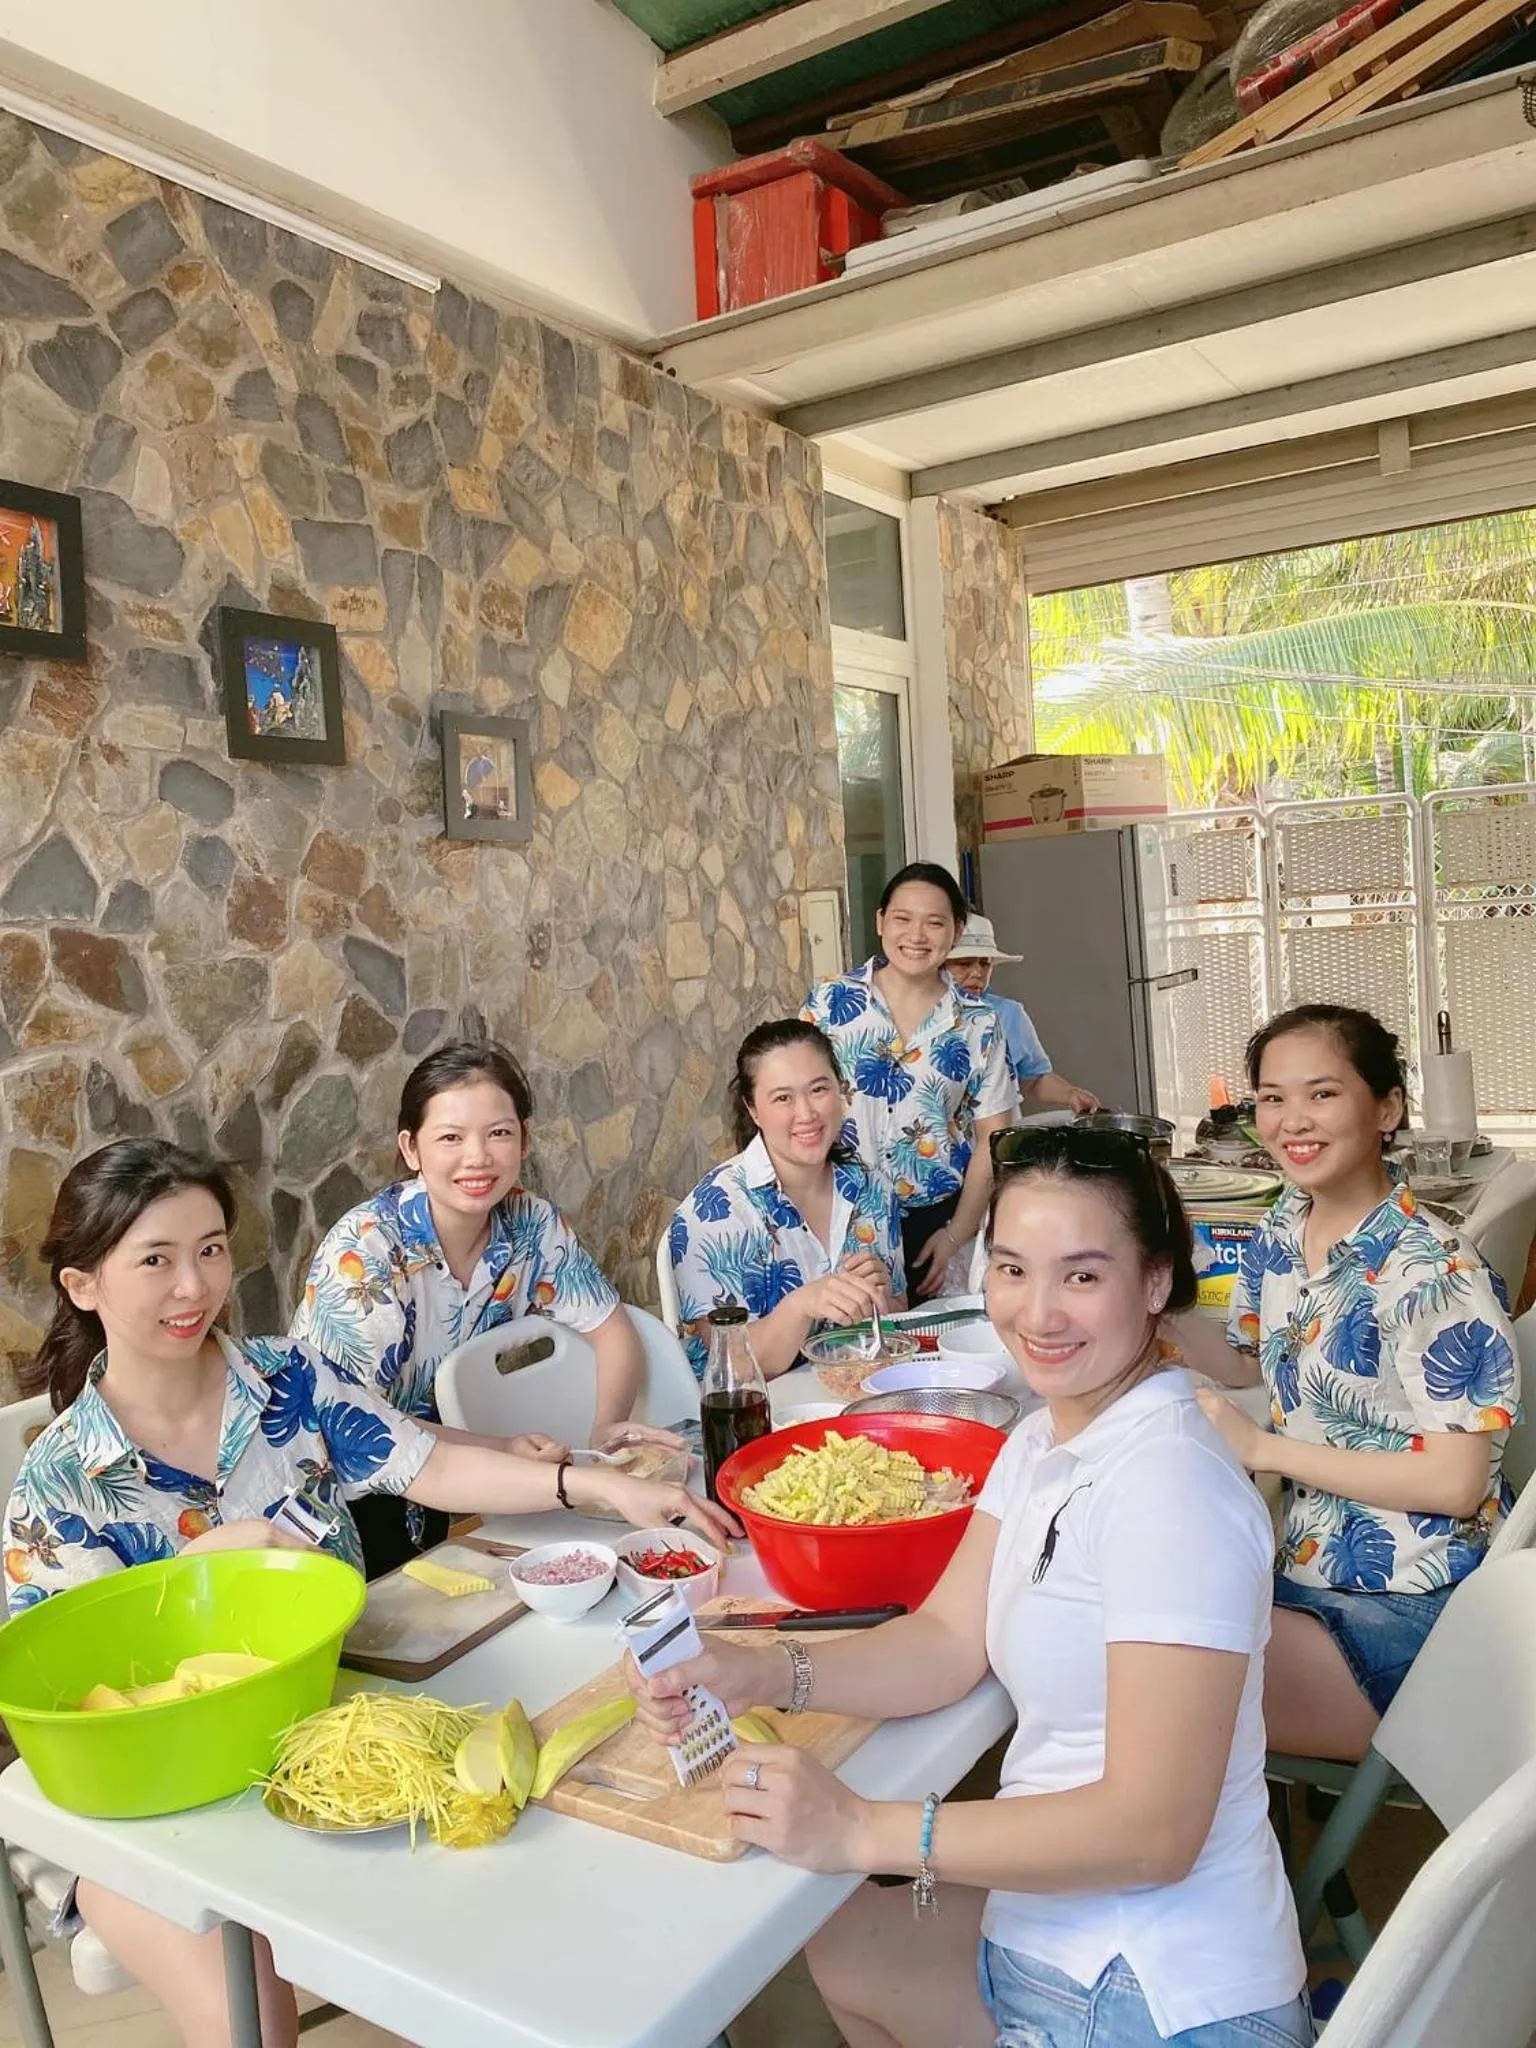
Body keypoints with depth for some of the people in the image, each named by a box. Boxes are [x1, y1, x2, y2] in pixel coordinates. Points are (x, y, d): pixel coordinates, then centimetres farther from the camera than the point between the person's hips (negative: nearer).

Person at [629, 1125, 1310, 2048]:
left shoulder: (1169, 1484, -26)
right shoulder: (1044, 1440, 3)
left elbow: (1154, 1829, -28)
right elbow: (949, 1642, 1)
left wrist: (862, 1830, -26)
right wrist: (763, 1674, -14)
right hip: (1048, 1930, 8)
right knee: (835, 1947, 23)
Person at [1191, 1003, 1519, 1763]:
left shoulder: (1428, 1272, -21)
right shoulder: (1280, 1231, 2)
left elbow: (1456, 1482, -20)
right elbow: (1247, 1360, 16)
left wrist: (1262, 1447, -19)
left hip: (1402, 1615, -7)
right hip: (1307, 1567, 8)